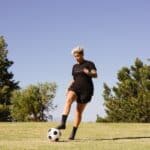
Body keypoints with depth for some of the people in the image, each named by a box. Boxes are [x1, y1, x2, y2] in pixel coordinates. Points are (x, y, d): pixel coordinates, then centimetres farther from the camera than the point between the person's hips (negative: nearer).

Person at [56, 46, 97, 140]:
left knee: (79, 111, -3)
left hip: (86, 89, -3)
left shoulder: (89, 64, 2)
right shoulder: (75, 66, 18)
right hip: (75, 87, 3)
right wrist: (69, 88, 7)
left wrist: (88, 73, -33)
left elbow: (95, 75, -12)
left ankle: (73, 133, 5)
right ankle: (63, 123, -40)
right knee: (68, 100, -29)